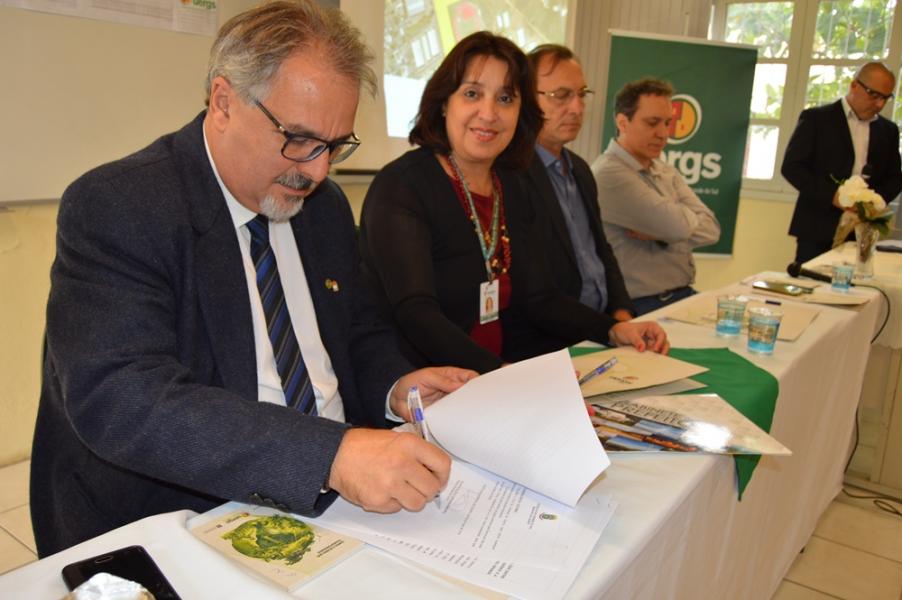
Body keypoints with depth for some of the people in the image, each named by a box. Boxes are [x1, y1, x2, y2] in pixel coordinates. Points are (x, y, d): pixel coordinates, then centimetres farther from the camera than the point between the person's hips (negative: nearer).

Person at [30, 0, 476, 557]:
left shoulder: (326, 204, 8)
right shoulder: (113, 207, -13)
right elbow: (118, 399, -23)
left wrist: (395, 385, -6)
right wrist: (330, 454, -33)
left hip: (334, 497, 6)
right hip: (170, 523, -5)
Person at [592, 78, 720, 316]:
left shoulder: (667, 172, 14)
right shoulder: (608, 174, -14)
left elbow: (711, 229, 3)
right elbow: (677, 226, -20)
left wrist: (660, 233, -11)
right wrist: (666, 227, 2)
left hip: (683, 295, 8)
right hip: (641, 306, -7)